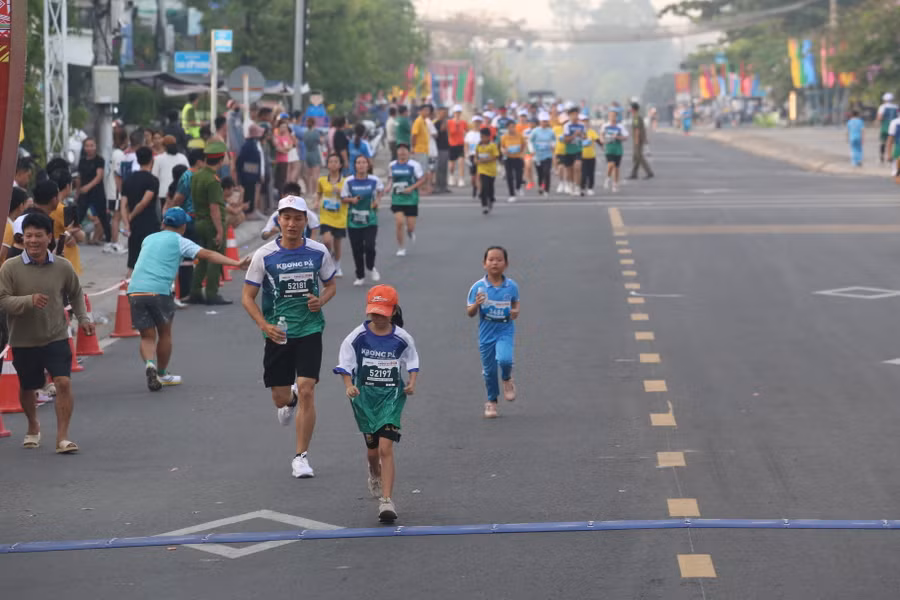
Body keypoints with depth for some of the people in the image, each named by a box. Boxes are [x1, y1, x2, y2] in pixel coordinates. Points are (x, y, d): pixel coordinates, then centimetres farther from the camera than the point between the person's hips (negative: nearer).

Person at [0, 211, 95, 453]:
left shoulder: (63, 267, -3)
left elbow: (75, 294, 14)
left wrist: (83, 318, 4)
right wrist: (29, 301, -27)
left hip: (56, 337, 0)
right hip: (23, 341, 0)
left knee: (64, 382, -15)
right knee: (27, 388, 15)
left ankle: (62, 436, -9)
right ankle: (33, 427, 42)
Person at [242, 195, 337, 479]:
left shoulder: (319, 252, -1)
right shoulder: (264, 256, -5)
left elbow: (331, 285, 15)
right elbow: (247, 297, -2)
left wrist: (321, 300, -8)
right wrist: (265, 326, -16)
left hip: (310, 330, 0)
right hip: (278, 334, 0)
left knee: (306, 390, -14)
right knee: (280, 399, 8)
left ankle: (301, 457, -3)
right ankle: (290, 401, 49)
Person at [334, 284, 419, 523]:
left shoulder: (402, 338, -3)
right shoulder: (357, 337, -5)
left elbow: (412, 362, 11)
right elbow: (345, 364, 0)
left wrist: (412, 383, -5)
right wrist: (349, 386, -17)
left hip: (391, 395, -2)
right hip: (365, 395, 2)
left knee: (386, 447, -15)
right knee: (372, 449, 14)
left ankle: (387, 500, -18)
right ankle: (375, 477, 50)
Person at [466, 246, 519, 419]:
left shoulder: (512, 286, -4)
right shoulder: (478, 287, -8)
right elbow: (470, 313, -4)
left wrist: (515, 311, -6)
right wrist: (476, 304, -25)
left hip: (505, 331, -1)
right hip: (486, 333, 1)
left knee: (504, 359, -26)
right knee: (489, 370, 8)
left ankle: (507, 379, 10)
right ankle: (491, 401, 31)